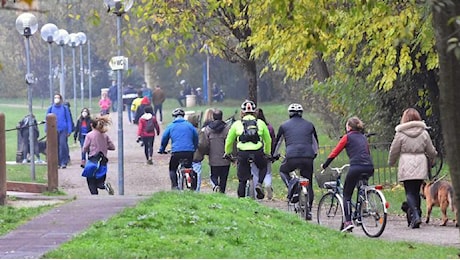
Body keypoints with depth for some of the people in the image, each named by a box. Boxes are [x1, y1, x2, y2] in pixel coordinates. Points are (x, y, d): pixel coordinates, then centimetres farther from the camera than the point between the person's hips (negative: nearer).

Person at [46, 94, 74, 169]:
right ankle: (58, 163, 11)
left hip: (63, 129, -2)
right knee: (55, 146, 3)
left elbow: (68, 120, 6)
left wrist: (69, 131, 1)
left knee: (63, 145, -13)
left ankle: (64, 162, -8)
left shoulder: (65, 108, 4)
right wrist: (47, 130, 3)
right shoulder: (51, 108, 7)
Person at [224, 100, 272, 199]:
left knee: (242, 180, 9)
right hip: (258, 152, 0)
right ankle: (259, 184, 5)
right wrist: (267, 153, 40)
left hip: (243, 153, 0)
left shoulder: (237, 124, 13)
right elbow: (268, 140, 24)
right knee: (263, 167, 29)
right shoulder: (260, 123, 15)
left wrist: (227, 153, 36)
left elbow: (229, 141, 19)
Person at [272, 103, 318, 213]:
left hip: (292, 157, -2)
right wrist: (315, 154, 48)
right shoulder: (309, 125, 19)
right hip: (308, 157, 2)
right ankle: (308, 211, 12)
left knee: (283, 171, 28)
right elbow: (315, 142, 30)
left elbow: (277, 142, 23)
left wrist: (274, 155, 40)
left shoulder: (284, 126, 13)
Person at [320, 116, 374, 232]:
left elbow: (335, 152, 7)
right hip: (369, 168, 5)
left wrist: (324, 165, 17)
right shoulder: (363, 137, 23)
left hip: (356, 167, -5)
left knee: (347, 195, 4)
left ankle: (348, 221, -10)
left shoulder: (347, 137, 7)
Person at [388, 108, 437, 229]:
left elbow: (394, 151, 3)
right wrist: (431, 161, 33)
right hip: (420, 167, 3)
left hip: (406, 167, -3)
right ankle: (417, 214, 13)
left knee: (410, 192, -2)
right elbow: (431, 151, 12)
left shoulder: (401, 133, -4)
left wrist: (391, 162, 23)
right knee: (416, 191, 13)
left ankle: (415, 216, -19)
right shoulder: (424, 133, 5)